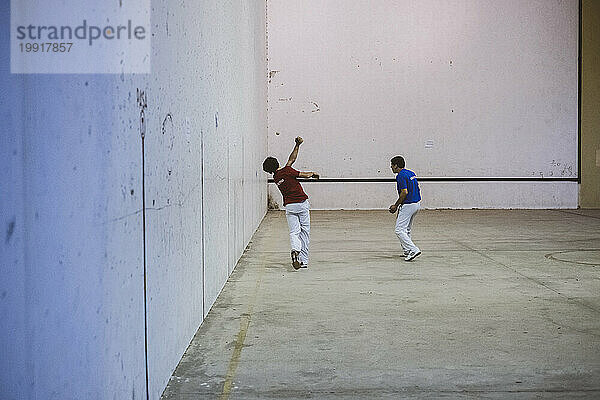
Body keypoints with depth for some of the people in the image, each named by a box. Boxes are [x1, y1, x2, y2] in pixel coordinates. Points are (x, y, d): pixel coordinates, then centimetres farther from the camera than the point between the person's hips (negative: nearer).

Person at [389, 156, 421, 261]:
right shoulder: (411, 173, 15)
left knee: (399, 230, -9)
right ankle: (407, 252, 19)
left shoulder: (401, 175, -14)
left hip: (408, 204, -10)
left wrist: (396, 206, -12)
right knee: (406, 230, 18)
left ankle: (413, 250, -16)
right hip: (417, 203, 10)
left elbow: (404, 192, -22)